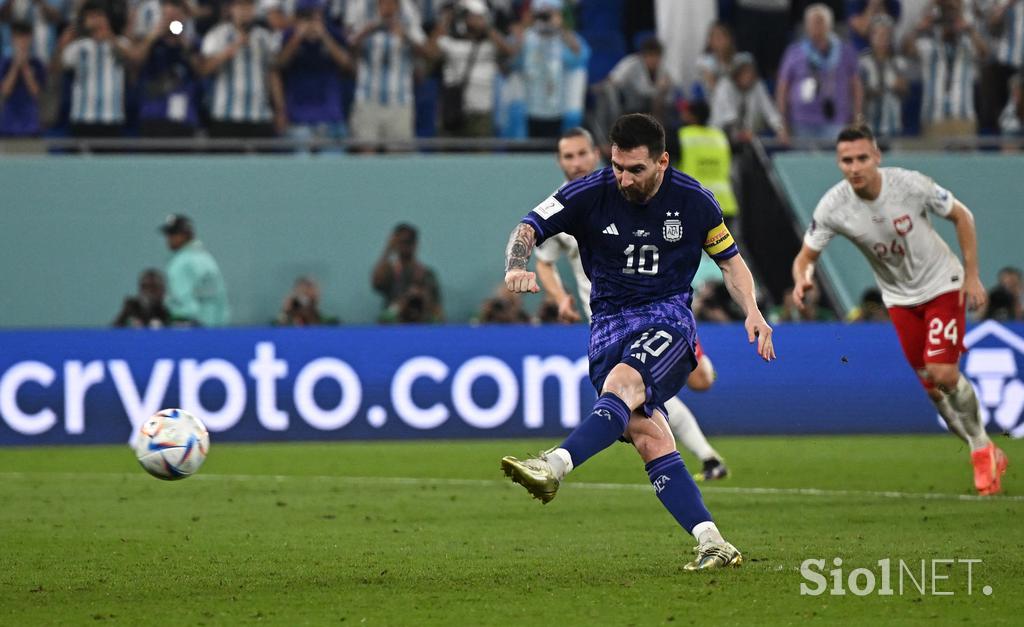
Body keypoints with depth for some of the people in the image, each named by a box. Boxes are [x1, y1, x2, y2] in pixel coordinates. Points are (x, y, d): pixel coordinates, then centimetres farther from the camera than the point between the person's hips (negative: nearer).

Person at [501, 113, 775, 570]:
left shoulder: (693, 201, -1)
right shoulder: (591, 193, -4)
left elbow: (728, 258, 13)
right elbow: (529, 228, -5)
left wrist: (752, 311, -1)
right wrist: (517, 267, -27)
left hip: (668, 318, -2)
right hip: (610, 324, 2)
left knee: (622, 384, -34)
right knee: (649, 439, -14)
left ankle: (554, 467, -51)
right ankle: (712, 544, -15)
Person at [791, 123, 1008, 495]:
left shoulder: (910, 185, -25)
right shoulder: (833, 207, -19)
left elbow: (961, 216, -8)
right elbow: (806, 256, -11)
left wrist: (972, 277, -10)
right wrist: (802, 279, -36)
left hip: (943, 285, -3)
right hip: (900, 299, 3)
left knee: (944, 373, -17)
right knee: (932, 386, 3)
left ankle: (982, 447, 6)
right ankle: (987, 456, 21)